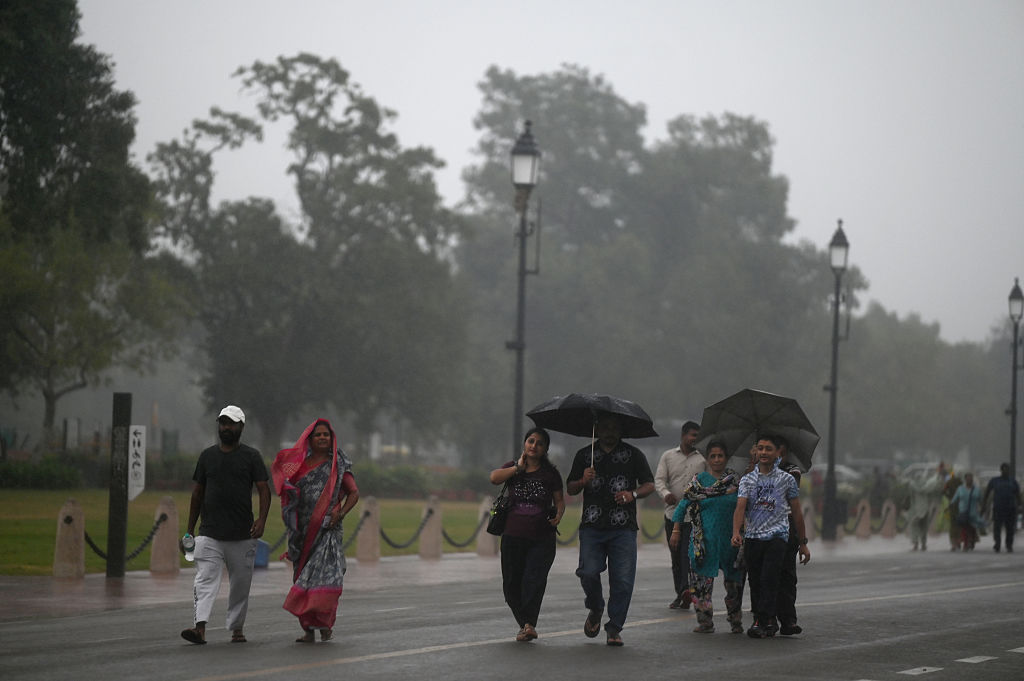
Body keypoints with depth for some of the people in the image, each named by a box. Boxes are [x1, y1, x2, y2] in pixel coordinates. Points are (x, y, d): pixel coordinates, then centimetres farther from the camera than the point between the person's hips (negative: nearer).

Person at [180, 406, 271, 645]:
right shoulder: (207, 455, 12)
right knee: (204, 581, -13)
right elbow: (197, 493, 17)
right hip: (209, 533, 1)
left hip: (242, 535, -1)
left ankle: (237, 628, 20)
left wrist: (262, 519, -21)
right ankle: (200, 628, -23)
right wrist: (190, 530, 14)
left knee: (240, 585, 6)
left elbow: (264, 490, -3)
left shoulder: (251, 456, 4)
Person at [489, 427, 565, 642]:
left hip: (542, 538, -2)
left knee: (534, 579, -20)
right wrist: (519, 468, -8)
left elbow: (559, 499, 11)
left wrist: (558, 514, -9)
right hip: (513, 536, 2)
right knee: (511, 584, 4)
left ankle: (529, 624, -25)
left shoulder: (550, 473, 8)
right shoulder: (513, 468, 9)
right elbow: (494, 478, -10)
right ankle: (523, 623, 21)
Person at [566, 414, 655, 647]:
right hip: (592, 527, 1)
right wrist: (583, 481, -6)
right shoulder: (584, 455, 15)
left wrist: (633, 494, -11)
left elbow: (649, 485, 9)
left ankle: (614, 628, 4)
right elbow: (570, 489, 16)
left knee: (622, 579, -7)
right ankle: (595, 609, 19)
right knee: (588, 572, -12)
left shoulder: (633, 455, 10)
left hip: (623, 528, -1)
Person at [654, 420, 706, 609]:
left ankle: (685, 589, -28)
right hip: (673, 513, 2)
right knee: (675, 555, 6)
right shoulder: (668, 456, 10)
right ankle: (680, 593, 13)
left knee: (688, 551, -18)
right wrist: (666, 494, -19)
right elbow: (659, 480, 1)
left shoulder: (703, 459, 9)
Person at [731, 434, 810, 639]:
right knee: (755, 581, 5)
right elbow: (740, 507, -6)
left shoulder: (786, 479, 5)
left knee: (769, 579, -15)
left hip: (777, 535, -3)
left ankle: (762, 622, -17)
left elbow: (796, 512, 11)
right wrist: (736, 533, -23)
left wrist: (803, 543, 11)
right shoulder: (747, 480, 8)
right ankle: (768, 622, 16)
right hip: (752, 536, 3)